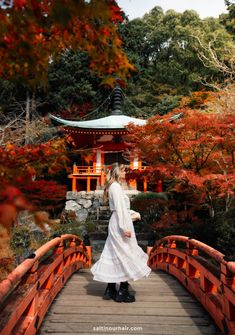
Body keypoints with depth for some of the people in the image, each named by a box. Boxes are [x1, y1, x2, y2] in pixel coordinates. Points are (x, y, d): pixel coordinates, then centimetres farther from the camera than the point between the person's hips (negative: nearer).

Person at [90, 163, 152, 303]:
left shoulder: (114, 186, 17)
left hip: (116, 224, 10)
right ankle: (123, 292, 5)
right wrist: (125, 227, -22)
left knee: (114, 256, 11)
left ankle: (110, 290, 19)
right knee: (125, 256, -3)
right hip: (120, 224, -10)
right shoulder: (116, 186, -13)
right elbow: (119, 208, -20)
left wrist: (133, 213, 22)